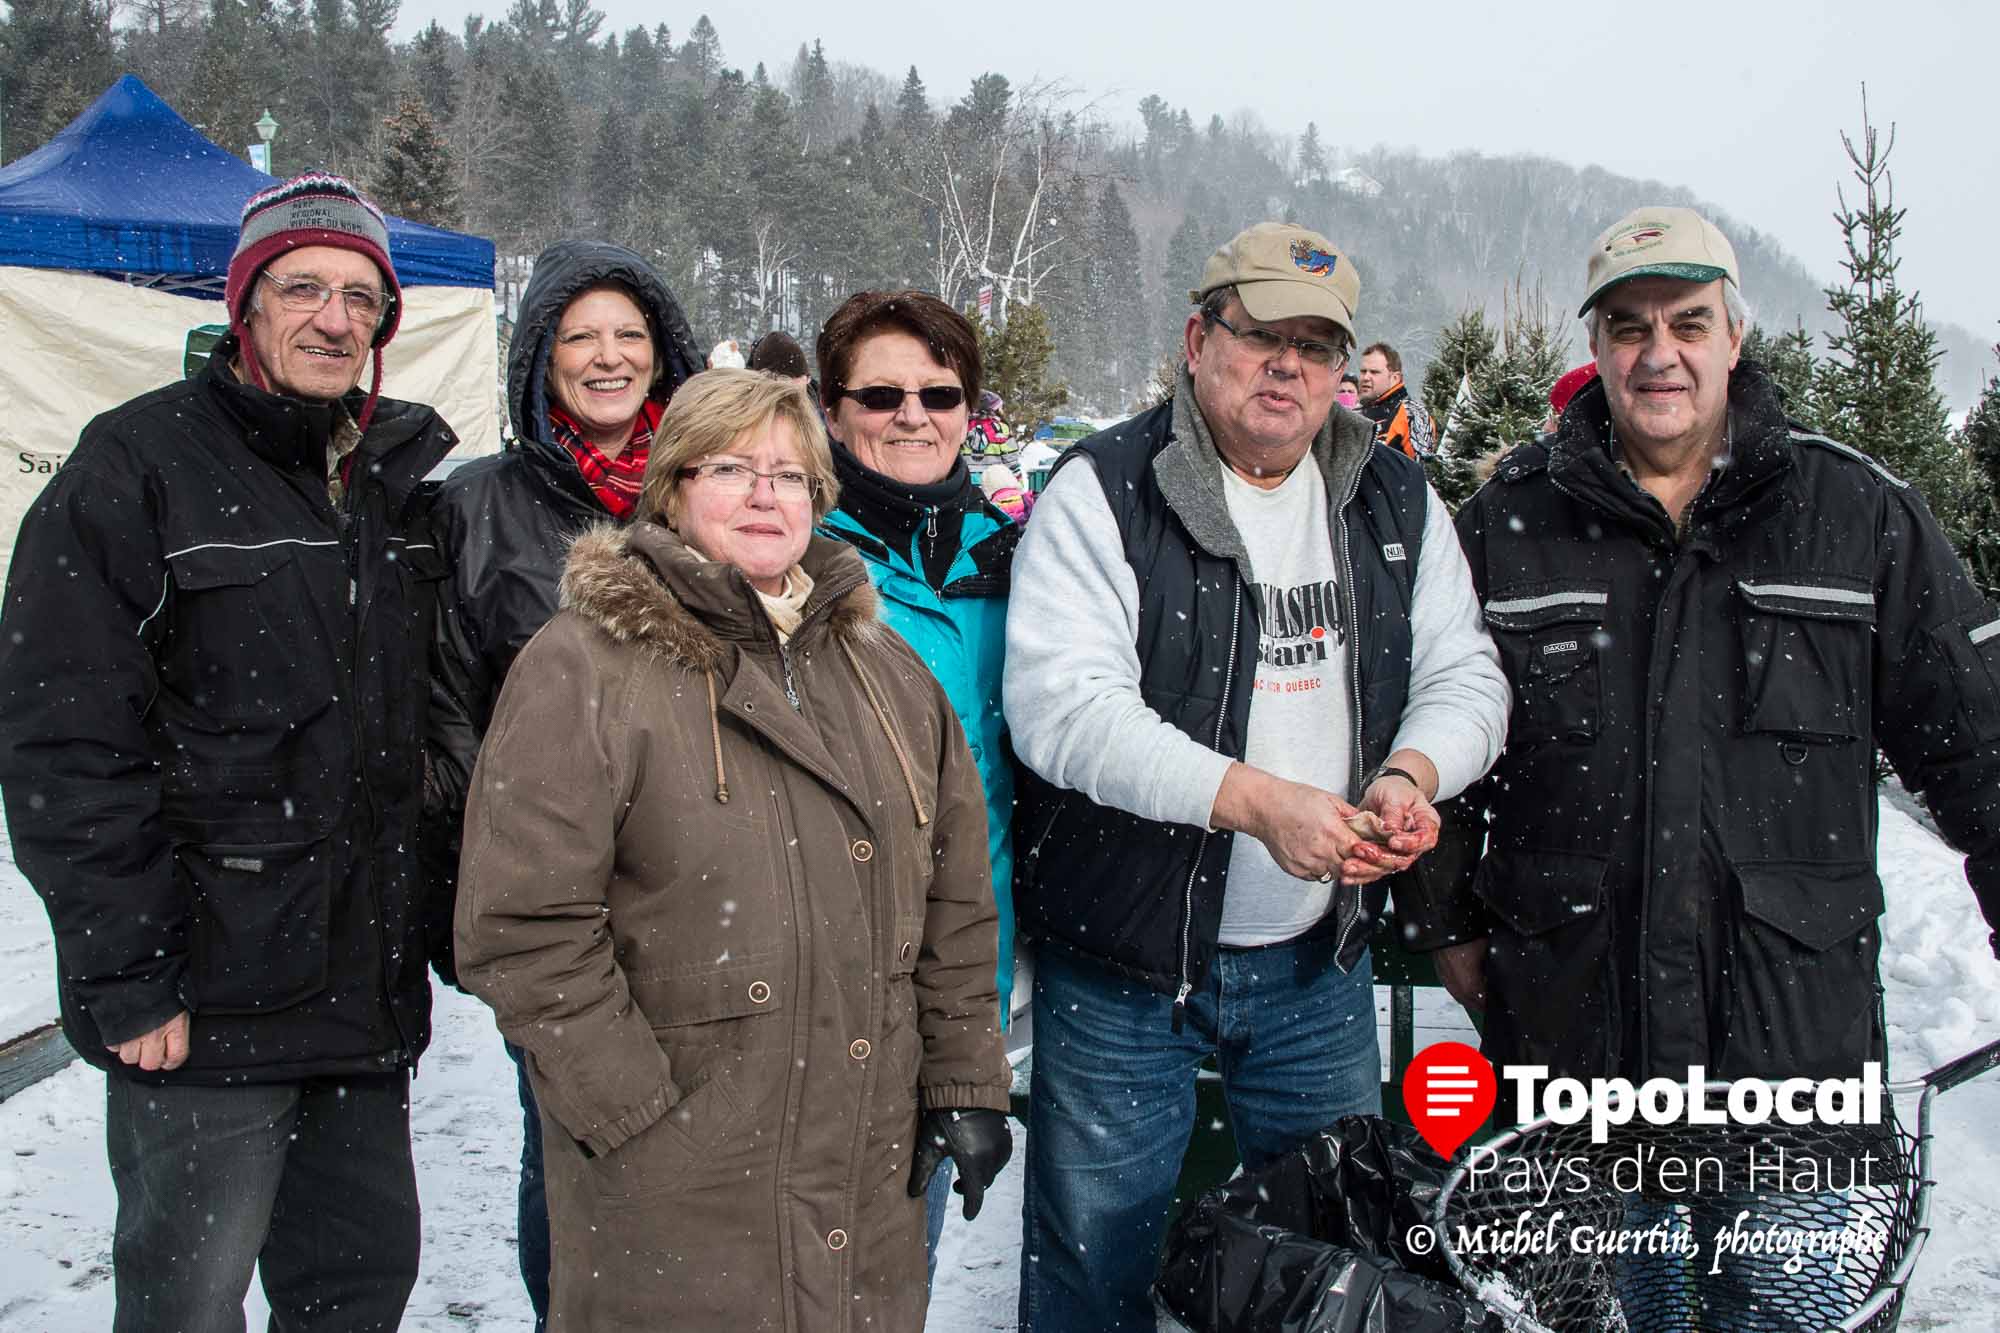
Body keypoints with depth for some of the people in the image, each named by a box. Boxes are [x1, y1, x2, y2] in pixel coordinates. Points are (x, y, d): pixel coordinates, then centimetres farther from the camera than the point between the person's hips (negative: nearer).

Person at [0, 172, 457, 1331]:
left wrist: (421, 923, 13)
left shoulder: (398, 478, 10)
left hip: (366, 985, 6)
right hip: (208, 998, -5)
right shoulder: (139, 464, -8)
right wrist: (126, 978, -15)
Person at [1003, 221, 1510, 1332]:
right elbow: (1061, 706, -22)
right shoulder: (1103, 491, -11)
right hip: (1123, 964, -4)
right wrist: (1255, 801, -30)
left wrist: (1411, 771, -15)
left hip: (1319, 964, 5)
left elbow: (1465, 674, 7)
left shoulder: (1398, 502, 6)